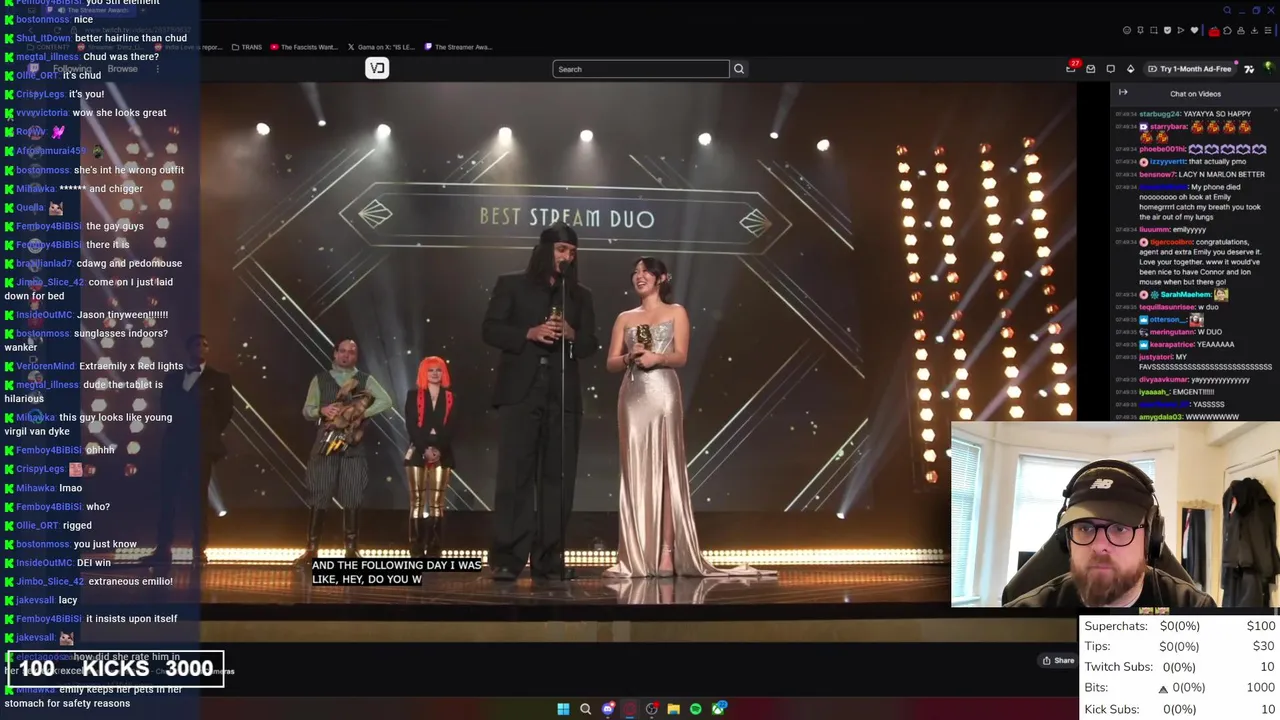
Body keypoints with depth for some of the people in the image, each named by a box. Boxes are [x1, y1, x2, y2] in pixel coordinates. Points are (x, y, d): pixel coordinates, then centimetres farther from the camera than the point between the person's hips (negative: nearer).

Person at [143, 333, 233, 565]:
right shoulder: (172, 377, 17)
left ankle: (199, 550, -1)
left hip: (202, 444, -3)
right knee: (167, 495, -2)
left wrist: (211, 434, -2)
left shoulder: (219, 378, 7)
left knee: (199, 498, -2)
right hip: (174, 442, 3)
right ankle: (163, 549, -1)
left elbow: (225, 411, 3)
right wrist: (176, 426, 2)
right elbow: (166, 406, 15)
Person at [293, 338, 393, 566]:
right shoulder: (320, 379, 11)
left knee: (352, 498, 0)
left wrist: (362, 413, -15)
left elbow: (386, 400, -5)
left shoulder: (365, 380, 8)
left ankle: (352, 549, 7)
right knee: (318, 497, -1)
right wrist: (321, 411, -13)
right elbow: (307, 410, 8)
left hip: (353, 446, 0)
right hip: (325, 443, 0)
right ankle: (311, 549, 4)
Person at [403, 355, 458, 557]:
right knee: (417, 503, -4)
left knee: (437, 504, -3)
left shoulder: (450, 398, 11)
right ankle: (416, 551, -3)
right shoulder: (414, 395, 8)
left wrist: (438, 449, -14)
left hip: (442, 454, 1)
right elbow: (411, 425, -2)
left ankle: (434, 551, -3)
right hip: (418, 453, -1)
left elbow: (450, 428, 1)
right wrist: (425, 449, -15)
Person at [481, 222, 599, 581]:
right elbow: (490, 330, 1)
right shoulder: (511, 285, 9)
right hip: (520, 393, -3)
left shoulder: (581, 296, 17)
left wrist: (572, 335, -9)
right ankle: (507, 558, -8)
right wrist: (529, 334, -13)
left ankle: (548, 558, 4)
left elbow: (591, 345, 13)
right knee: (514, 475, -7)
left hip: (563, 396, 3)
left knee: (557, 478, 1)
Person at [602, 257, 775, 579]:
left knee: (664, 470, -6)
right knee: (636, 471, -2)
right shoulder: (625, 318, 17)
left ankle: (667, 553, -9)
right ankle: (637, 555, -1)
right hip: (632, 396, 2)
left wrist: (656, 357, -18)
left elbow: (681, 356, 0)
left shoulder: (676, 312, 10)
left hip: (663, 394, -2)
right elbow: (611, 363, 9)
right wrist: (630, 357, -10)